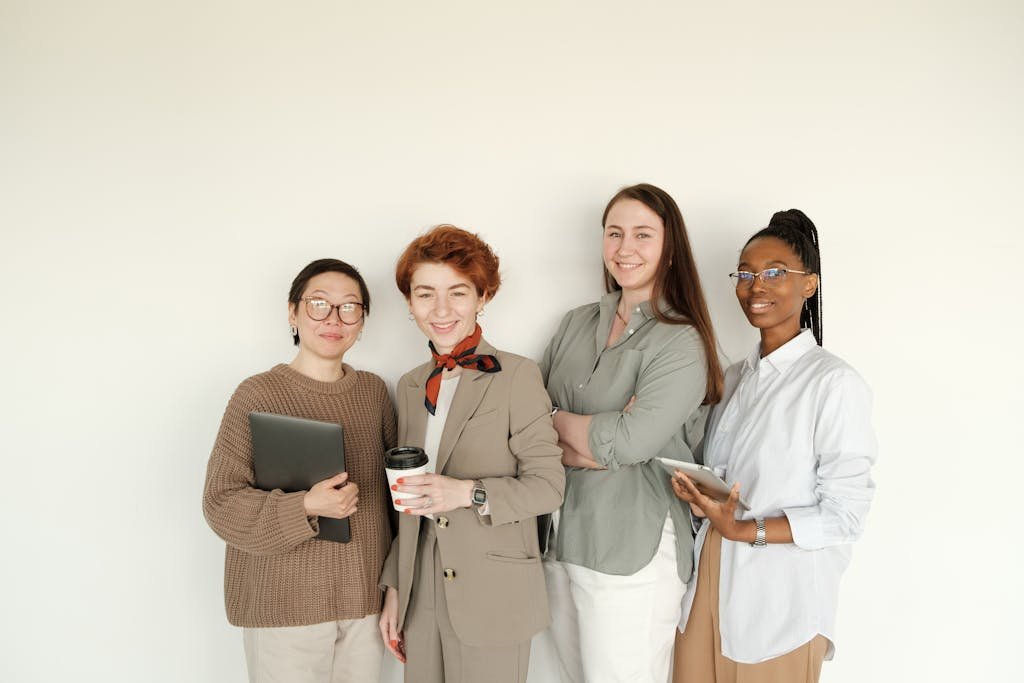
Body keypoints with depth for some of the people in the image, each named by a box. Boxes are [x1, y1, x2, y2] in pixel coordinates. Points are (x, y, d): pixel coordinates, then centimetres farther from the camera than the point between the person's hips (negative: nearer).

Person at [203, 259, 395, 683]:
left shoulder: (374, 391, 4)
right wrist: (305, 508, -24)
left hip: (366, 598, 4)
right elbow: (220, 502, -11)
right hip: (284, 602, -4)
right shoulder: (258, 395, -10)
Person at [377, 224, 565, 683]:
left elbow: (548, 484, -10)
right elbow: (408, 504, 13)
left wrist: (468, 493, -24)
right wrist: (393, 588, 11)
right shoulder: (411, 386, 8)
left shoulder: (516, 375, -9)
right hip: (422, 594, 5)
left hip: (492, 597, -5)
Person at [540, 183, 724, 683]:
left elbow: (631, 440, -22)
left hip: (633, 557, -6)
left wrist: (556, 420, -6)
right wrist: (582, 448, -15)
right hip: (560, 540, 6)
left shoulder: (681, 342, -11)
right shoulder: (577, 323, 8)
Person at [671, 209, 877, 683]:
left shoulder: (835, 383, -14)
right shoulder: (733, 377, 8)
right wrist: (693, 491, -6)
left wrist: (742, 530, -19)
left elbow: (844, 517, -14)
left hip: (781, 597, -6)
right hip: (709, 582, 6)